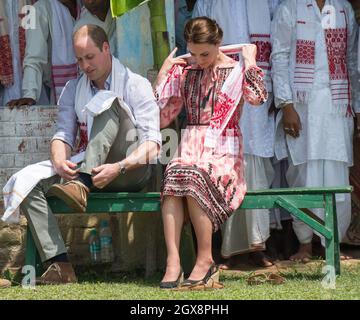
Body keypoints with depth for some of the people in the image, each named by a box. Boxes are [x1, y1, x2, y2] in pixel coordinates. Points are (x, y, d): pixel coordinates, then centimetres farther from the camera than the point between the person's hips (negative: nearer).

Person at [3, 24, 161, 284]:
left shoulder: (135, 85, -1)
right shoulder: (73, 90, 16)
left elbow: (152, 143, -11)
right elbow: (63, 135, 6)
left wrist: (118, 168, -28)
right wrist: (60, 162, -18)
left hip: (130, 172, -5)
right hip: (87, 169, 5)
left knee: (107, 102, -26)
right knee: (27, 181, -20)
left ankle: (81, 186, -41)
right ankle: (60, 264, -30)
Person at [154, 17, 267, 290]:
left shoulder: (237, 70, 5)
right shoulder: (184, 74, 17)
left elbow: (257, 97, -16)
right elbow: (161, 118, 15)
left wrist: (250, 60, -5)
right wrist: (164, 72, 13)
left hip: (224, 154, -3)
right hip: (190, 151, 3)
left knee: (193, 177, -35)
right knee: (173, 175, -33)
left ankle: (206, 261, -27)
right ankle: (173, 262, -42)